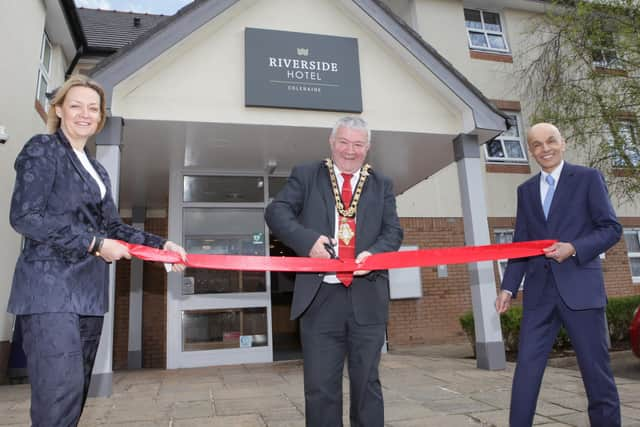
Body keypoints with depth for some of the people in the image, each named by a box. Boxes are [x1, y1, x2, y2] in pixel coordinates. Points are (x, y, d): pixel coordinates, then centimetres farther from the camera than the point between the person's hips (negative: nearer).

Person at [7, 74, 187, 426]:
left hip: (89, 292, 8)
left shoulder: (97, 170, 19)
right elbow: (24, 217, -13)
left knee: (74, 394, 12)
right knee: (60, 397, -13)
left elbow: (113, 227, 17)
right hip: (50, 289, -8)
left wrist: (161, 245, 4)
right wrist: (96, 244, -14)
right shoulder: (42, 149, -2)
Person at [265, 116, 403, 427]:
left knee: (367, 383, 13)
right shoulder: (305, 176, 9)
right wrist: (307, 239, -20)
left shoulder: (382, 185, 15)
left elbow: (393, 231, 7)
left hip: (367, 298, 2)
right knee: (320, 387, 6)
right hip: (320, 298, -1)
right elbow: (277, 211, -2)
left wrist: (374, 253, -15)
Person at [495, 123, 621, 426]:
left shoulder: (588, 178, 4)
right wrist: (508, 287, 2)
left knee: (596, 370, 6)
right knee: (526, 369, 1)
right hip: (539, 292, 3)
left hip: (580, 288, -3)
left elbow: (611, 229, -1)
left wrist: (574, 248, -18)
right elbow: (520, 245, 12)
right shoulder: (526, 190, 14)